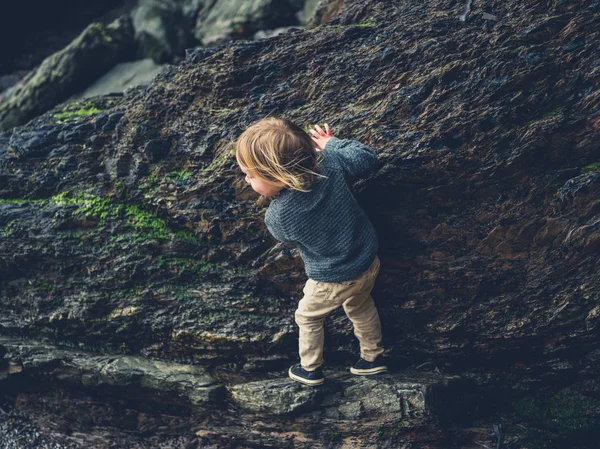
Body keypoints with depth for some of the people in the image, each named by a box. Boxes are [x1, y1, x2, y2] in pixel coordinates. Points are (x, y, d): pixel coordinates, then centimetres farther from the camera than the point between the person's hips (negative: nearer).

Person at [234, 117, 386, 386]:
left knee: (307, 317, 26)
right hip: (369, 263, 5)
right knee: (360, 308, 34)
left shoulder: (278, 216, -32)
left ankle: (310, 369, 45)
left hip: (334, 282, -5)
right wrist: (332, 144, 2)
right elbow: (367, 158, -7)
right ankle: (372, 358, 52)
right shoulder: (330, 163, -25)